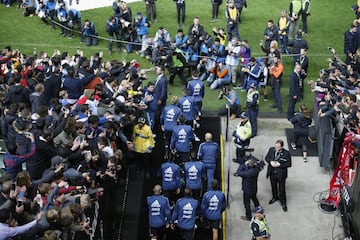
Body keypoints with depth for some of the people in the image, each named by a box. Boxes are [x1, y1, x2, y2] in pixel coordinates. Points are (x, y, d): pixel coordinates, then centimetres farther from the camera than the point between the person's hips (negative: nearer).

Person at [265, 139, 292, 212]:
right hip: (272, 173, 4)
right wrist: (270, 162, -17)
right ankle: (275, 197, 52)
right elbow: (266, 157, 4)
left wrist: (279, 164, -26)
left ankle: (283, 203, 29)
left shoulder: (286, 153, -21)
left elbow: (289, 164, -15)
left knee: (281, 189, 10)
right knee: (273, 186, 26)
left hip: (281, 174, -4)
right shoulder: (271, 149, -10)